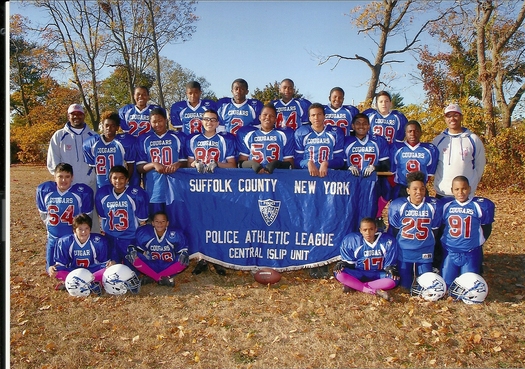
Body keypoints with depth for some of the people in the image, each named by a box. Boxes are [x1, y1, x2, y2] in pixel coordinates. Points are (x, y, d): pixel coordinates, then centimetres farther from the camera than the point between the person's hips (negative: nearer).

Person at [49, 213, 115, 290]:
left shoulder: (99, 241, -10)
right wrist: (54, 268, -24)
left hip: (93, 271, 0)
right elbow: (60, 263, -1)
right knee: (54, 271, -28)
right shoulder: (64, 241, -8)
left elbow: (104, 262, -3)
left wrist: (109, 264, -27)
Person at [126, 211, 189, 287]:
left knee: (183, 262, -30)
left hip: (169, 266, -1)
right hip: (151, 266, 1)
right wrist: (133, 252, -16)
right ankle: (163, 279, -21)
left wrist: (183, 254, -24)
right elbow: (137, 246, 5)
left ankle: (150, 277, -19)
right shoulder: (144, 233, -10)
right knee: (134, 259, -24)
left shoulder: (176, 234, -13)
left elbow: (183, 249, -2)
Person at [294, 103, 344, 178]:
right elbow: (298, 160, 5)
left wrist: (326, 163, -13)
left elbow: (340, 160, 5)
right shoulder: (301, 133, 7)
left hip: (329, 173, -1)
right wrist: (308, 163, -16)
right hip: (306, 173, 1)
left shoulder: (335, 132, 7)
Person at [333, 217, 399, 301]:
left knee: (394, 279, -32)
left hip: (379, 275, 0)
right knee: (339, 273, -28)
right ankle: (375, 291, -32)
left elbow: (390, 263, -4)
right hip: (358, 274, 0)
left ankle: (353, 286, -27)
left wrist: (391, 269, -24)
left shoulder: (388, 241, -13)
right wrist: (342, 264, -19)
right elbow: (348, 261, 0)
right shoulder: (351, 240, -11)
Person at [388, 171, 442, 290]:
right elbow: (393, 231, -1)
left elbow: (434, 231, 4)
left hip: (425, 253, 1)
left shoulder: (434, 206, -9)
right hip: (403, 252, -1)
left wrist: (429, 247, 11)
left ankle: (419, 270, 32)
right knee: (405, 285, 4)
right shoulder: (397, 206, -12)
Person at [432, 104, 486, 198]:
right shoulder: (438, 140, 5)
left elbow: (479, 166, 7)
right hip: (441, 194, 1)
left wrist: (471, 187, 1)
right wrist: (438, 185, 3)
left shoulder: (473, 139, 3)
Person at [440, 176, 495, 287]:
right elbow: (439, 227, 8)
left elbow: (486, 228, 5)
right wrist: (443, 242, 8)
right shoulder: (446, 205, -2)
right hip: (450, 253, 2)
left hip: (471, 254, -1)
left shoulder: (480, 206, -7)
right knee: (445, 284, 2)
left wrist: (477, 243, 7)